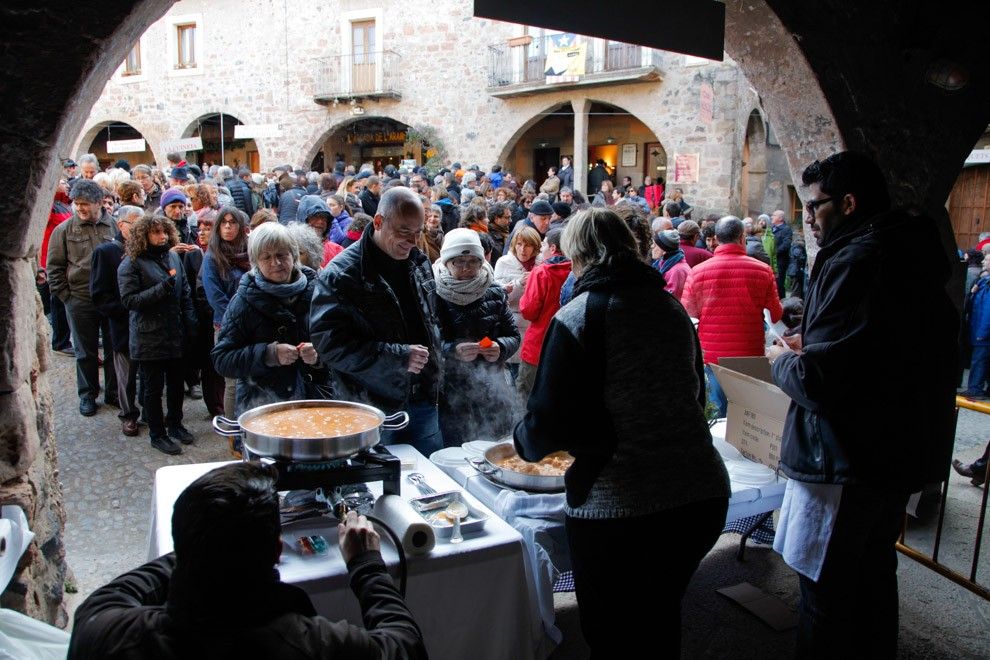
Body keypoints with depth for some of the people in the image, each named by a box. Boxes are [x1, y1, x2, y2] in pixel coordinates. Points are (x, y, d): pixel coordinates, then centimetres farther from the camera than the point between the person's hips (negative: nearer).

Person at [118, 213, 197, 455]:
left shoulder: (173, 257, 10)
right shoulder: (131, 264, -8)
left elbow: (185, 294, 12)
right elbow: (129, 300, -16)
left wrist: (190, 326, 5)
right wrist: (163, 287, -23)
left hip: (175, 334, 6)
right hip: (149, 338, -5)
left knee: (177, 383, 15)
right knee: (153, 387, 5)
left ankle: (175, 424, 33)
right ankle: (158, 435, 17)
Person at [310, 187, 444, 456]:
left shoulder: (419, 263, 8)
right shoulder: (341, 275, -14)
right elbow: (328, 342, -20)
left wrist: (435, 361, 7)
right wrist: (398, 357, -22)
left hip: (422, 401, 6)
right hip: (372, 407, -6)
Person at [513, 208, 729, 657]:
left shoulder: (575, 319, -10)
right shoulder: (673, 308, 8)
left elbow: (548, 422, -12)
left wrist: (525, 440, 11)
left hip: (617, 507, -5)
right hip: (704, 496, 6)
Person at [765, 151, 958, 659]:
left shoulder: (856, 261, -21)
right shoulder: (912, 255, 9)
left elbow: (817, 378, -27)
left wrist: (782, 360, -6)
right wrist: (811, 347, 10)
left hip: (844, 463, -10)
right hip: (899, 451, 10)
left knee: (826, 596, 4)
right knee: (874, 576, 24)